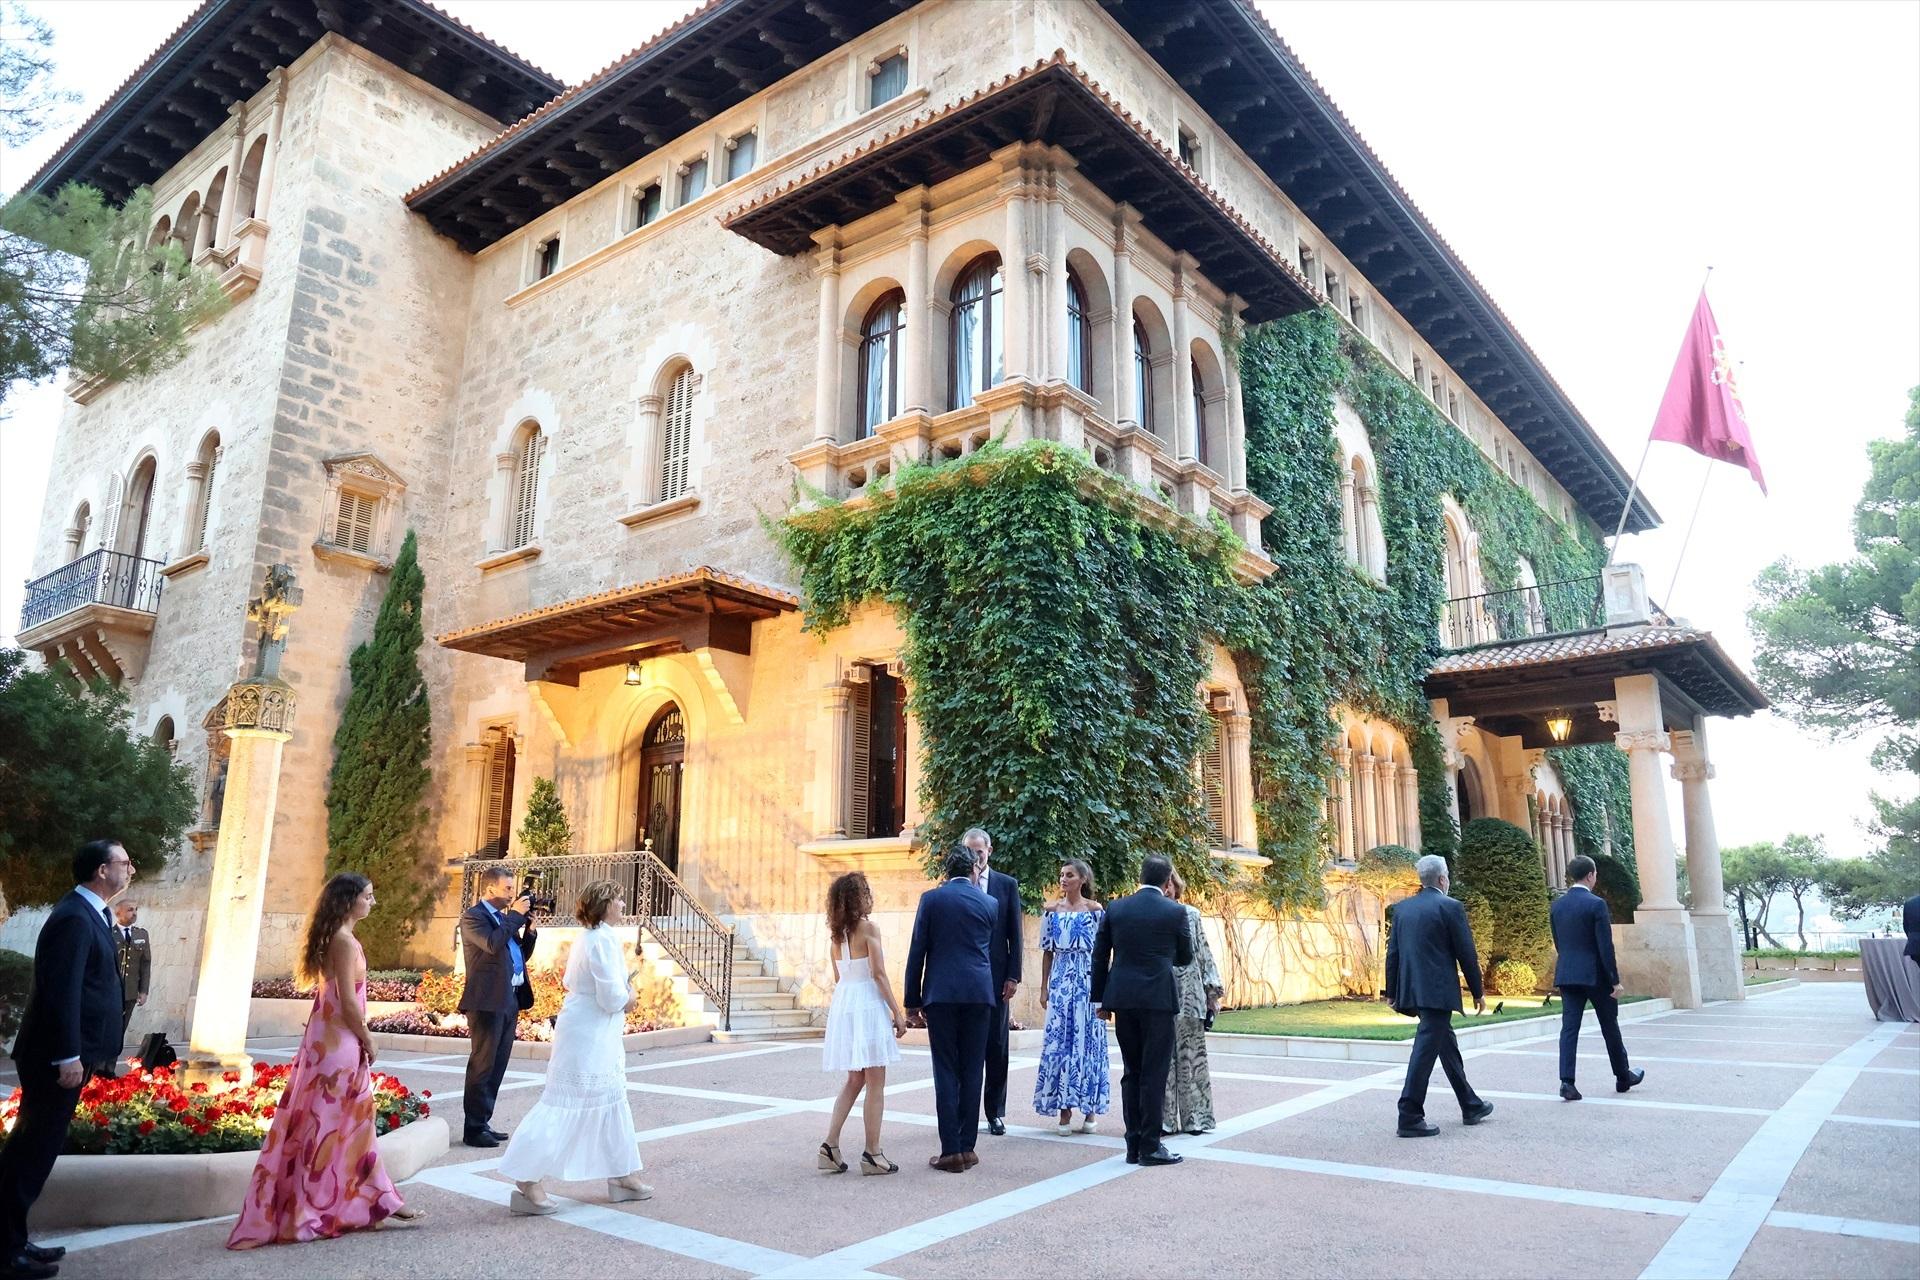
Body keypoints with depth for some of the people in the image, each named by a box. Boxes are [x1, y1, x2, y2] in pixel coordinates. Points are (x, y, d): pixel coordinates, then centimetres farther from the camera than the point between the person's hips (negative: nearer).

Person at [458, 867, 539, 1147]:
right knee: (482, 1066, -3)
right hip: (488, 1001, -8)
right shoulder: (472, 916, -7)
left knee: (497, 1066, 13)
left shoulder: (505, 918, 18)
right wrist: (515, 915, -15)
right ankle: (474, 1129, 4)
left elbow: (521, 955, 20)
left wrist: (530, 928, 6)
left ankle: (484, 1122, 21)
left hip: (509, 1000, 9)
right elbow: (493, 944, -24)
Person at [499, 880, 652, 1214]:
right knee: (566, 1105, -6)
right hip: (588, 1036, -11)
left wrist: (621, 997, 9)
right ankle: (527, 1182, 1)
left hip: (601, 1037, 11)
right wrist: (629, 998, -2)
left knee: (612, 1100, 16)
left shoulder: (587, 938, 11)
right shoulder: (604, 940, -20)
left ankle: (622, 1174, 26)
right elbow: (612, 996, -24)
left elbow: (571, 982, 19)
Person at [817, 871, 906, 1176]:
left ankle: (830, 1145, 11)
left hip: (842, 1005, 7)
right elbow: (878, 974, -14)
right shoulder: (868, 928, -11)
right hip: (868, 1005, -7)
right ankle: (872, 1153, 5)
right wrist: (897, 1013, -10)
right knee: (875, 1083, 2)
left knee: (854, 1080, 17)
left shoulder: (836, 933, 10)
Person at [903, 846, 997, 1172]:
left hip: (941, 993, -2)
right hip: (979, 993, 2)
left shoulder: (931, 899, 1)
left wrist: (913, 1002, 4)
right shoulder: (988, 903, 7)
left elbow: (917, 953, -1)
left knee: (946, 1071, 2)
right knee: (973, 1070, 8)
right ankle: (967, 1147, 11)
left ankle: (951, 1151, 1)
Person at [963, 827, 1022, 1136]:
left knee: (997, 1045, 5)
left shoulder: (1007, 884, 5)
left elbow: (1016, 934, 3)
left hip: (996, 974, 0)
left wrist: (1013, 976, -2)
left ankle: (996, 1113, 14)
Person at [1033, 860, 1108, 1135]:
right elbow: (1047, 951, 9)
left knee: (1087, 1040, 1)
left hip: (1088, 981, -2)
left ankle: (1090, 1109, 11)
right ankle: (1065, 1110, 8)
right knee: (1059, 1041, 1)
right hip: (1060, 981, 2)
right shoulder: (1052, 910, 7)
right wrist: (1044, 988, 6)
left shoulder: (1095, 910, 0)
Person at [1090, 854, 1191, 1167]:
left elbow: (1100, 956, 5)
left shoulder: (1115, 908, 4)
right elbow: (1185, 957, 7)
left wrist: (1100, 999, 12)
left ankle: (1133, 1145, 15)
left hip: (1122, 998, 4)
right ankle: (1150, 1146, 5)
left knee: (1131, 1072, 12)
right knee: (1154, 1074, 3)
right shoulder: (1175, 911, -4)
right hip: (1157, 999, -3)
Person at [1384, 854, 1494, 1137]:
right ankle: (1410, 1118, -5)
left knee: (1447, 1044, 20)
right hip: (1438, 991, -7)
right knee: (1426, 1049, -5)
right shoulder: (1450, 907, -9)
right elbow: (1466, 954, -6)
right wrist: (1477, 992, 5)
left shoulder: (1401, 908, 8)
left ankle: (1471, 1106, 34)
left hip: (1411, 991, 7)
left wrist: (1392, 992, 14)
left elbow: (1393, 952, 9)